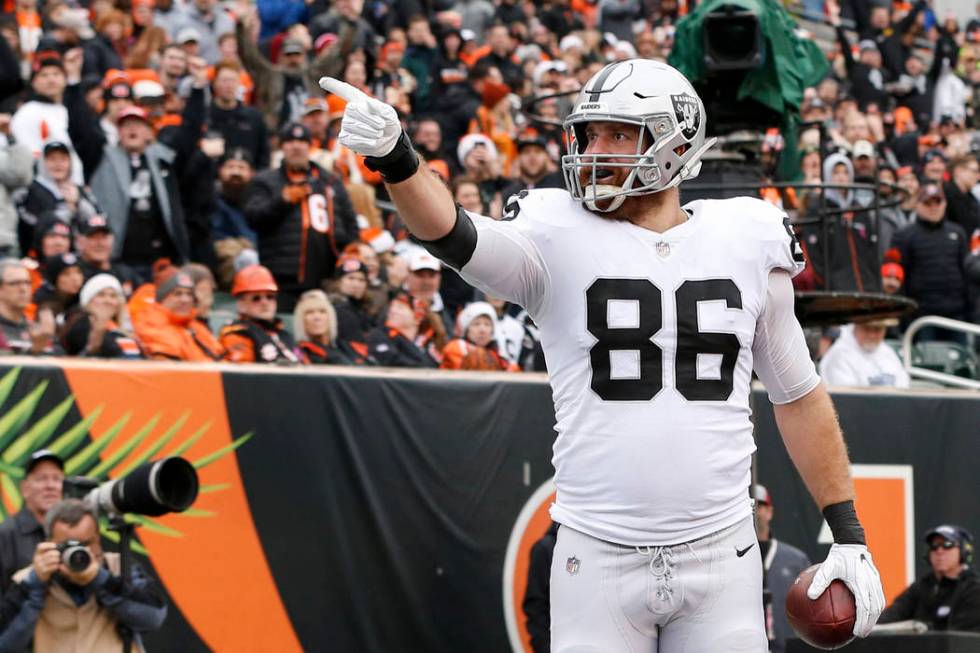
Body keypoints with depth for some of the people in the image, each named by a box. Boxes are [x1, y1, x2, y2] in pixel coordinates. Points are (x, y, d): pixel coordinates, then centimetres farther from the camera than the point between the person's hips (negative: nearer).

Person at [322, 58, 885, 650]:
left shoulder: (746, 242, 6)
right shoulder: (560, 239, -1)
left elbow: (799, 396, 15)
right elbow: (457, 238, -21)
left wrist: (849, 534, 13)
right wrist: (396, 160, -41)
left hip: (720, 557, 1)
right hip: (600, 559, -1)